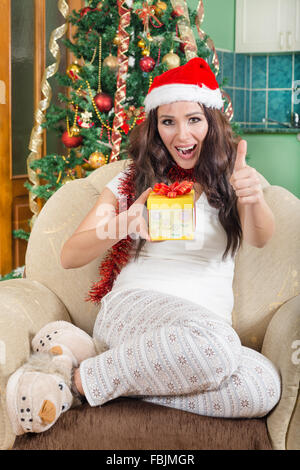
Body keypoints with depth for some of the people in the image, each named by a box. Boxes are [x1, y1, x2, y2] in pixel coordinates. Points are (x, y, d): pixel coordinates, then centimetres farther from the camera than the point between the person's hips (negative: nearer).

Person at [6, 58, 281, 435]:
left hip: (211, 321, 3)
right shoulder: (132, 181, 10)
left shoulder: (229, 179, 12)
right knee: (213, 339, -37)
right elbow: (69, 257, 2)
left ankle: (124, 376, -17)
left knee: (264, 388, -31)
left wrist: (254, 200, -32)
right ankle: (83, 378, -19)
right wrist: (122, 225, -19)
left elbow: (259, 239, -8)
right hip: (134, 305, -2)